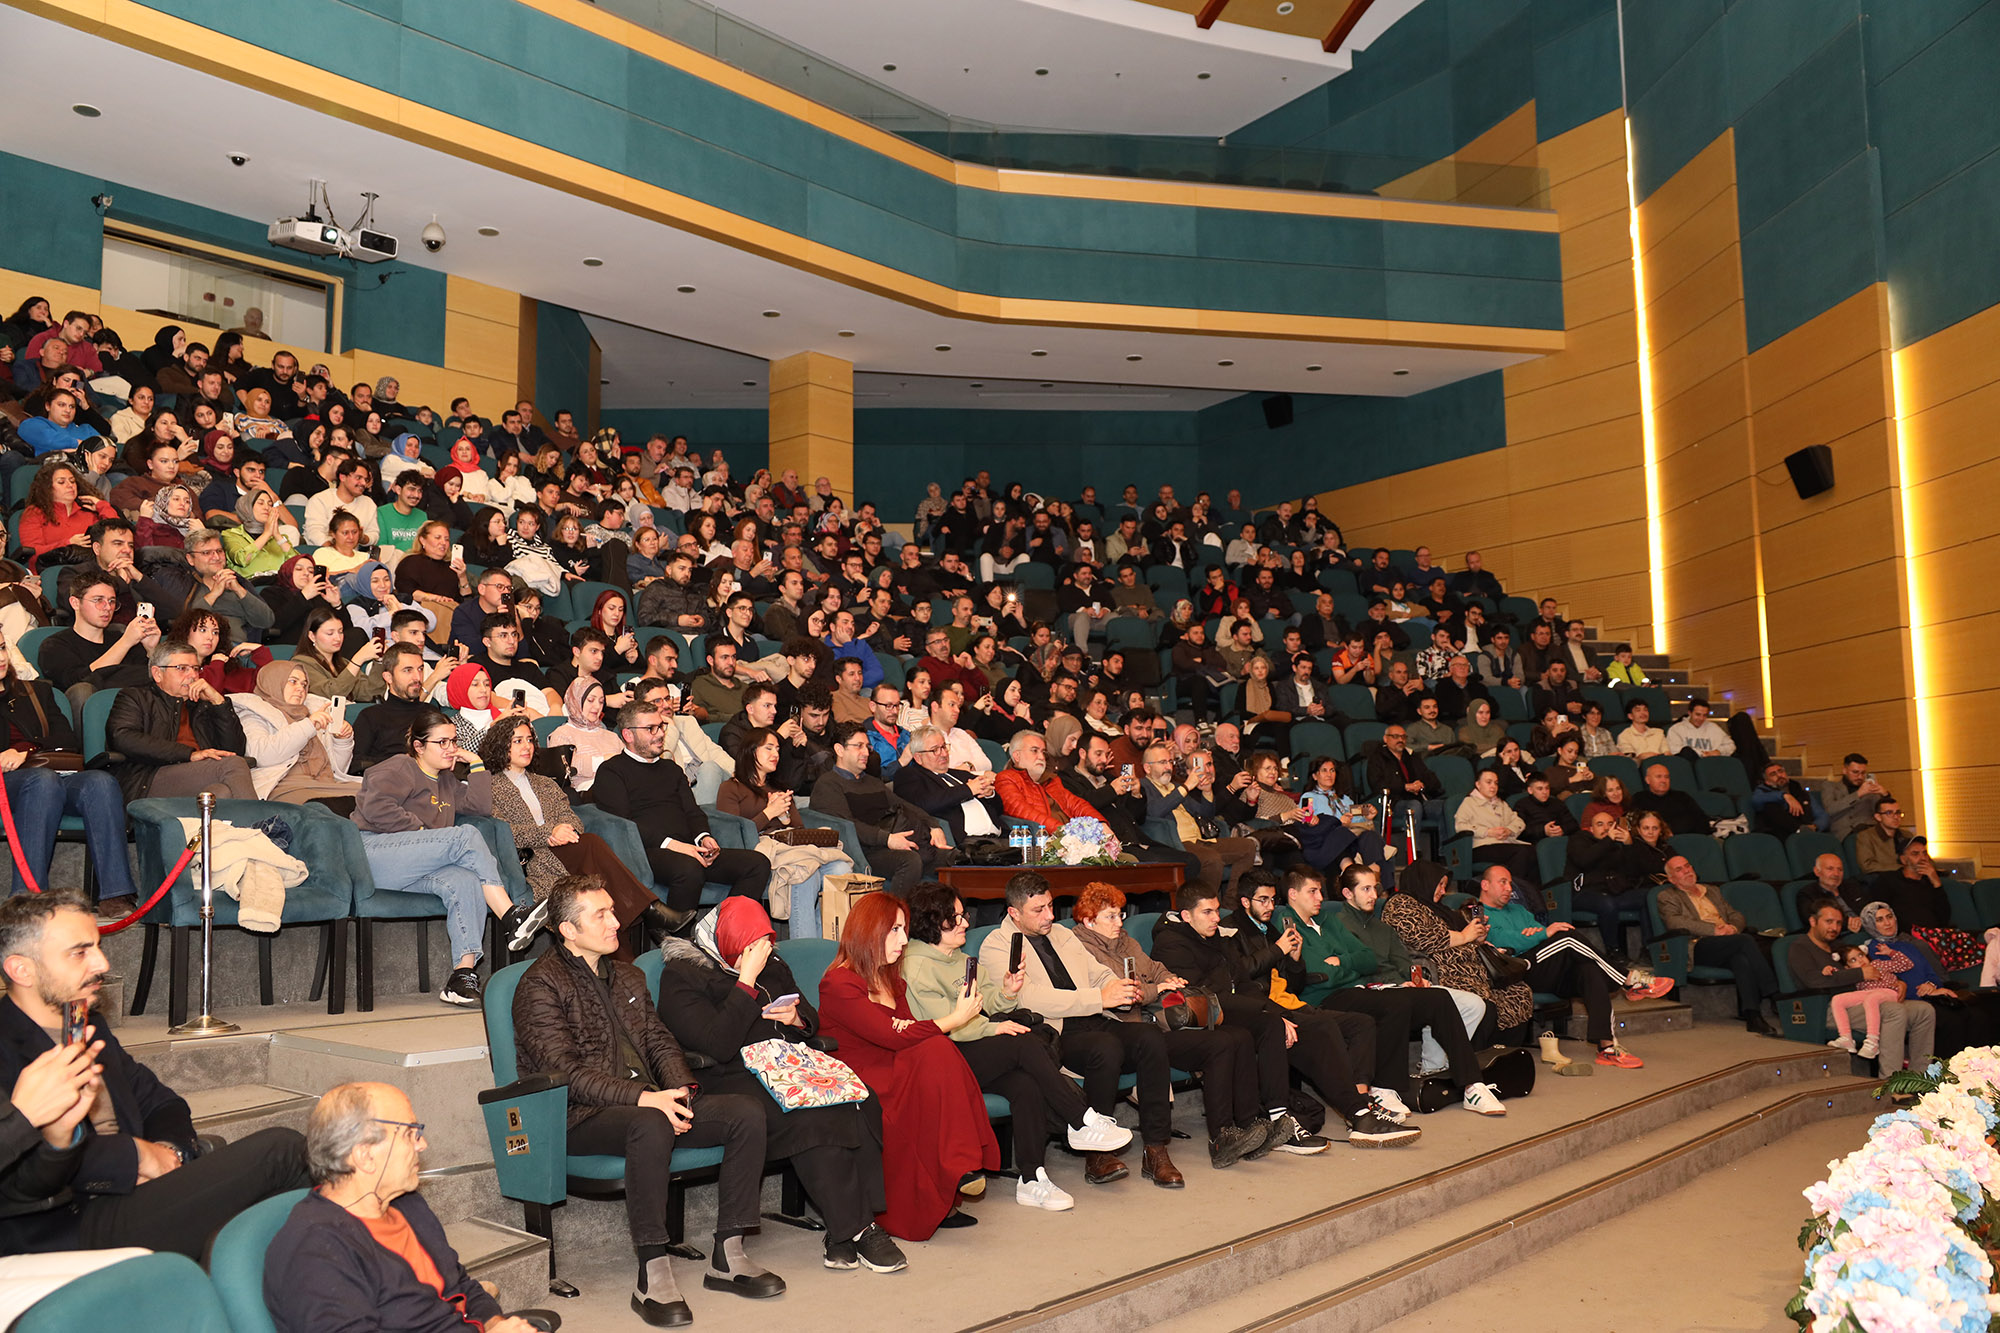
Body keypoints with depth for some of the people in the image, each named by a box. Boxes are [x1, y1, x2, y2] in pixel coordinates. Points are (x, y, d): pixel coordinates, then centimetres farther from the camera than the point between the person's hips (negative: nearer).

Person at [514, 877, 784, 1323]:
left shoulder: (627, 976, 20)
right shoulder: (541, 984, -5)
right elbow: (563, 1072, -15)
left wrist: (680, 1089, -5)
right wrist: (641, 1097, -24)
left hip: (648, 1102, 7)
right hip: (580, 1116, -7)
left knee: (747, 1111, -14)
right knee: (650, 1126, -40)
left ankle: (728, 1255, -10)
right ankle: (652, 1274, -31)